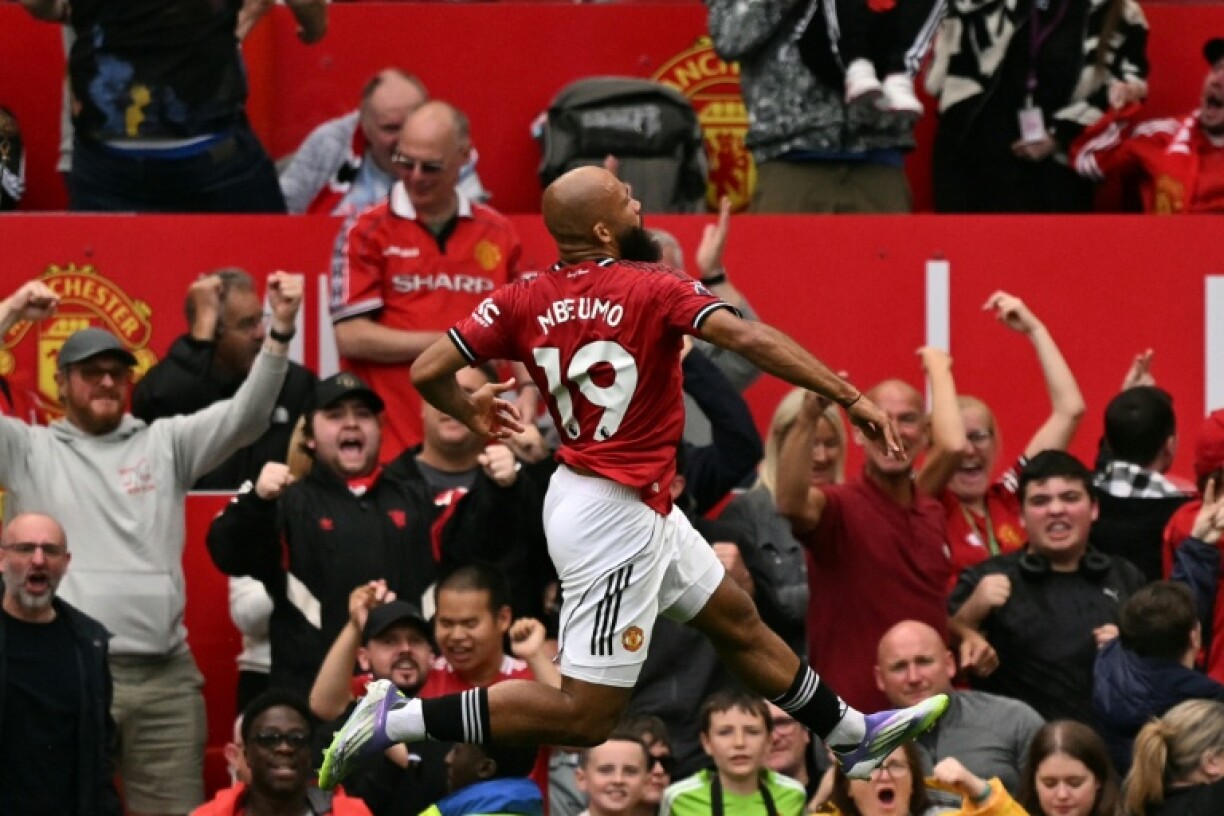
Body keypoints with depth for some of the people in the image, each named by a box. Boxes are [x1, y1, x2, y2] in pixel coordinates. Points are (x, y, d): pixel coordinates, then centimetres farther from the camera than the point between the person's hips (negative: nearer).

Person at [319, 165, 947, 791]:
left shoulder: (524, 301, -1)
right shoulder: (653, 290, -16)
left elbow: (427, 372, -4)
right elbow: (748, 339, -28)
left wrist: (470, 415, 18)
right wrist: (849, 397, -27)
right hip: (614, 518, -9)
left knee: (736, 621, 23)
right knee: (585, 715, -6)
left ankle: (853, 735, 38)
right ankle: (396, 721, -9)